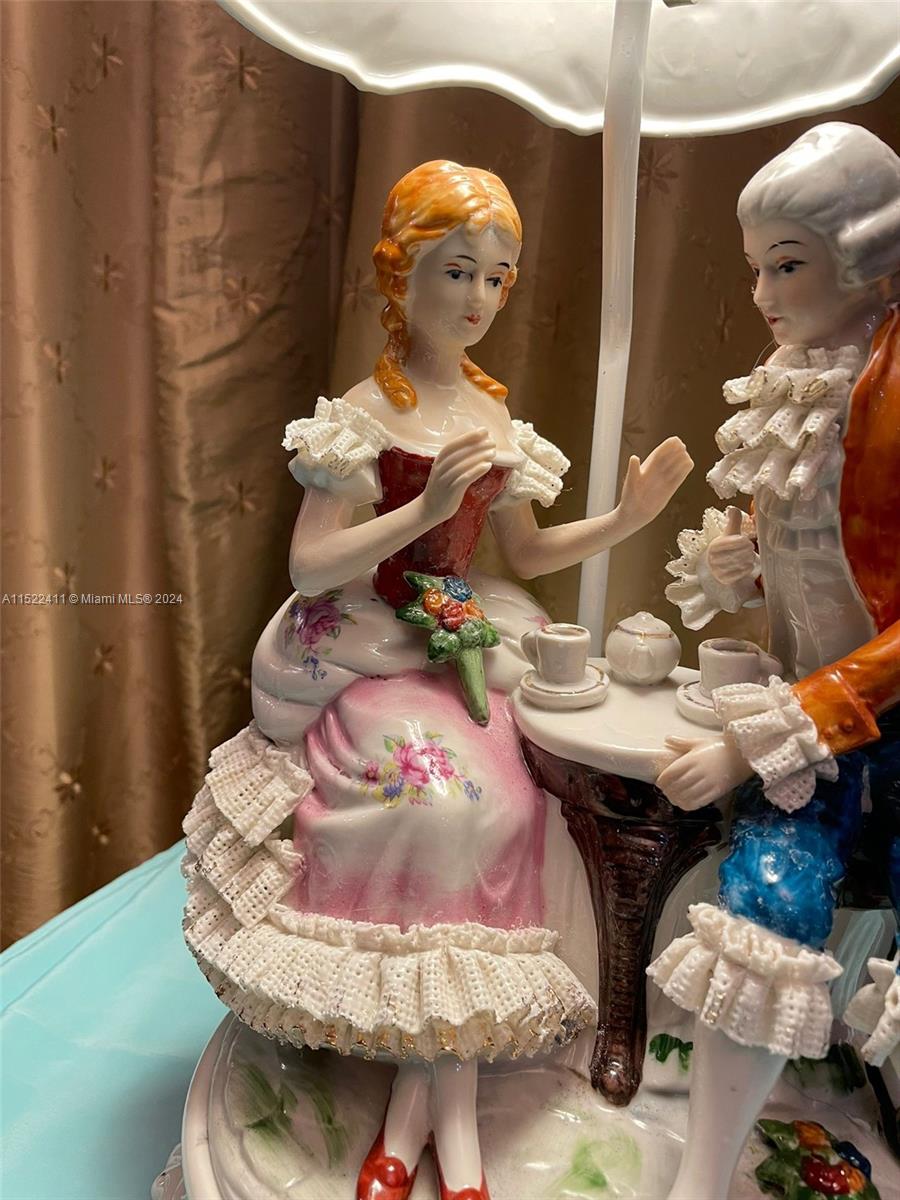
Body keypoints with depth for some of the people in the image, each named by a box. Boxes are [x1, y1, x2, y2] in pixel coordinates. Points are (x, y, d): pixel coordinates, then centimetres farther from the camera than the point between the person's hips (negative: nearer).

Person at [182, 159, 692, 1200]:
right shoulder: (363, 415, -7)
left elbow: (524, 555, 17)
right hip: (367, 660, -5)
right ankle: (445, 1110, -7)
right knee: (434, 797, -29)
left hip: (463, 648, 5)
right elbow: (308, 568, -13)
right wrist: (428, 505, -23)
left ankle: (418, 1096, -5)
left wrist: (626, 520, 5)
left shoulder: (495, 417, 10)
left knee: (487, 807, -22)